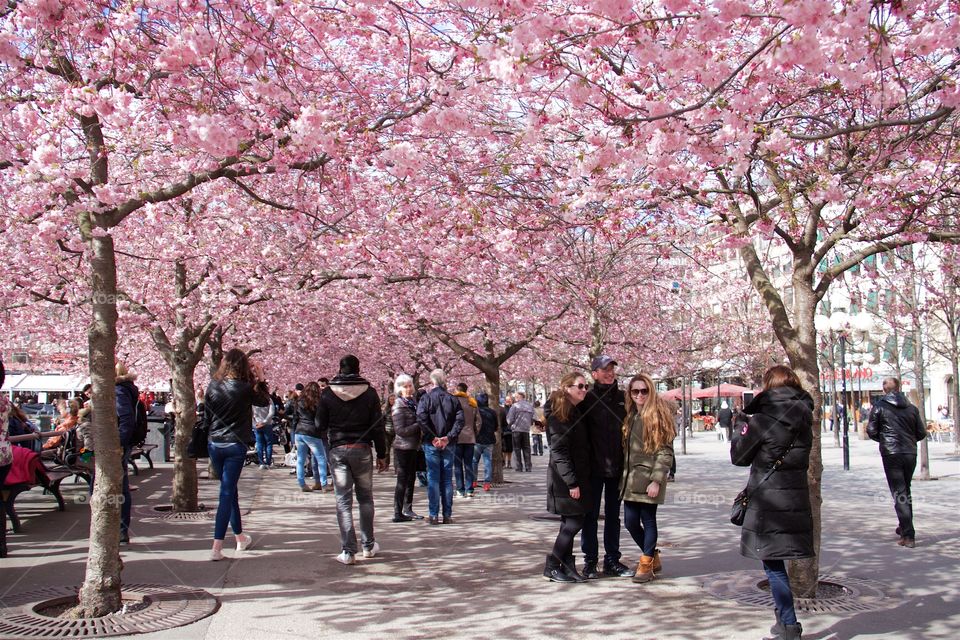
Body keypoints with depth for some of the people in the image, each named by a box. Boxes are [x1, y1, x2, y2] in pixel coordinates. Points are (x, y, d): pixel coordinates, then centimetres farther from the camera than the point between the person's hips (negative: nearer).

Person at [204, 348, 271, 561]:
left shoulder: (212, 386, 0)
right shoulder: (244, 389, -11)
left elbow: (206, 418, 6)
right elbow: (265, 402, 6)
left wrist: (209, 443, 16)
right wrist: (260, 380, 12)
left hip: (214, 445, 4)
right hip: (235, 445, -4)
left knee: (230, 490, 18)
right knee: (227, 493, -2)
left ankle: (240, 538, 31)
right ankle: (217, 547, -6)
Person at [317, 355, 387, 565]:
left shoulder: (328, 393, -2)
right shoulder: (369, 392, -3)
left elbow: (320, 424, 1)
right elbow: (377, 426, -2)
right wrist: (381, 454, 5)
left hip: (338, 450, 0)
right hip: (362, 450, 0)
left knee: (343, 501, 3)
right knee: (365, 498, 14)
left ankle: (348, 551, 0)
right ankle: (368, 545, 21)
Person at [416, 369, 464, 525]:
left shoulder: (426, 398, -4)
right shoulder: (452, 399, 4)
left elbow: (421, 418, -17)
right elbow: (460, 420, -6)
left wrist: (432, 437, -13)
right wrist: (449, 437, -9)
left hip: (431, 444, -2)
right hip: (448, 445, 2)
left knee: (433, 478, 2)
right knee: (447, 479, 8)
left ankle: (434, 515, 2)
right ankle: (447, 515, 9)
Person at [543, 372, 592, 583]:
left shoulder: (576, 412, 14)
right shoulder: (559, 414, -14)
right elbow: (559, 451, -19)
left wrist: (579, 480, 13)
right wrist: (571, 482, -21)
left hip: (577, 476, 9)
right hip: (565, 479, -9)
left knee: (570, 522, 10)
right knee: (574, 522, -6)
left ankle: (566, 567, 17)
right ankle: (552, 566, 3)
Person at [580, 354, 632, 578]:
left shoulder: (623, 398, 6)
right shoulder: (588, 399, -5)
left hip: (617, 467, 4)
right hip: (593, 468, -4)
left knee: (613, 516, 13)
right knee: (590, 515, 5)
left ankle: (612, 560, 23)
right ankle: (590, 562, 15)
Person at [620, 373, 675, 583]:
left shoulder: (658, 414, -7)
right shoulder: (630, 416, 13)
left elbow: (666, 451, -11)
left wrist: (657, 480, -17)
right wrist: (624, 475, 11)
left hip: (649, 478, -6)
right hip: (630, 477, 6)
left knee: (648, 520, 1)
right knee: (630, 521, 7)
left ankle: (647, 564, 15)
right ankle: (652, 556, 28)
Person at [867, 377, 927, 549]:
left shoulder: (879, 406, -4)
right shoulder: (911, 408, 6)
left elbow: (871, 431, -5)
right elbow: (922, 433, 7)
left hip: (891, 454, -4)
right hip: (910, 454, 4)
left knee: (899, 493, -3)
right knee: (906, 491, 21)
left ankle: (908, 536, -8)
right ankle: (905, 527, 31)